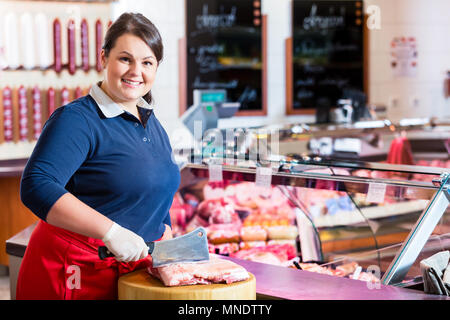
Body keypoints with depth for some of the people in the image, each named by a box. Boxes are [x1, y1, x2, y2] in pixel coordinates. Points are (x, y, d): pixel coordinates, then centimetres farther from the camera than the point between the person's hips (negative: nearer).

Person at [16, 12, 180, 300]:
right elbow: (36, 186, -28)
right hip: (76, 270, -7)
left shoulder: (153, 125, 12)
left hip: (131, 270, 7)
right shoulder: (76, 120, -14)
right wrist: (111, 231, -31)